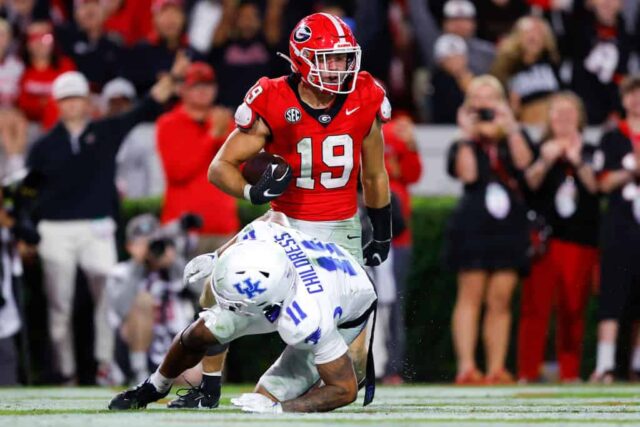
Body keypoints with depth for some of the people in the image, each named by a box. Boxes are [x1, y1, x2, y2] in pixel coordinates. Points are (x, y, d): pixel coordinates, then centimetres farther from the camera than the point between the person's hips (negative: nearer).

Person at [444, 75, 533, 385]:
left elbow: (523, 161, -8)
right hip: (472, 227, -2)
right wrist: (468, 136, -7)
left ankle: (496, 368, 1)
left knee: (500, 300, 1)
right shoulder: (464, 146, 8)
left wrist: (510, 125, -8)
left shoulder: (513, 140, 14)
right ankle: (466, 367, -13)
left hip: (509, 228, 2)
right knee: (470, 295, -8)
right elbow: (468, 174, -11)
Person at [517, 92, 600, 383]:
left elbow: (596, 187, -3)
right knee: (536, 304, -7)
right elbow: (529, 183, -5)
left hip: (581, 239, 1)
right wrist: (546, 161, -19)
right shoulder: (540, 151, 9)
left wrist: (578, 162, -15)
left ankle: (570, 372, 7)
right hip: (543, 237, -1)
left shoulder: (590, 154, 11)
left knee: (573, 308, 2)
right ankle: (528, 372, -7)